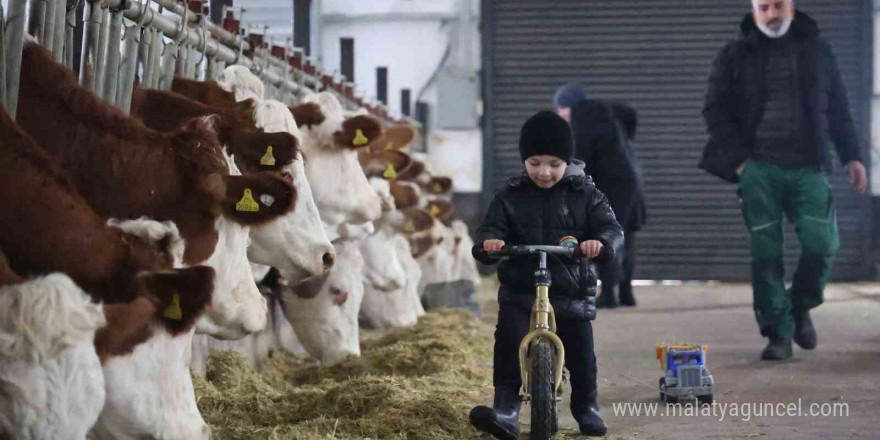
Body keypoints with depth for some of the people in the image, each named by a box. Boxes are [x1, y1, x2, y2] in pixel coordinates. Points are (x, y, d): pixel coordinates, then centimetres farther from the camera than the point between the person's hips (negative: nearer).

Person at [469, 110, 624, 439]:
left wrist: (601, 242, -30)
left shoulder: (584, 194, 0)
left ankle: (586, 407, 29)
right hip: (520, 292, 0)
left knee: (581, 354, 4)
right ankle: (505, 409, -21)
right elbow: (492, 228, -2)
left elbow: (612, 228, -6)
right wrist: (488, 242, -27)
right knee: (509, 343, -20)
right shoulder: (510, 197, 3)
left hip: (571, 292, 0)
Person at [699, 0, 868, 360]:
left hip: (808, 168, 1)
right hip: (759, 169, -1)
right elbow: (715, 110, 4)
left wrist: (852, 156, 8)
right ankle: (778, 333, 5)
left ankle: (801, 307, 17)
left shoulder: (818, 51, 13)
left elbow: (838, 109, 16)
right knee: (766, 252, -3)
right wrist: (738, 159, -6)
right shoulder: (735, 56, 7)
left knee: (822, 243, -10)